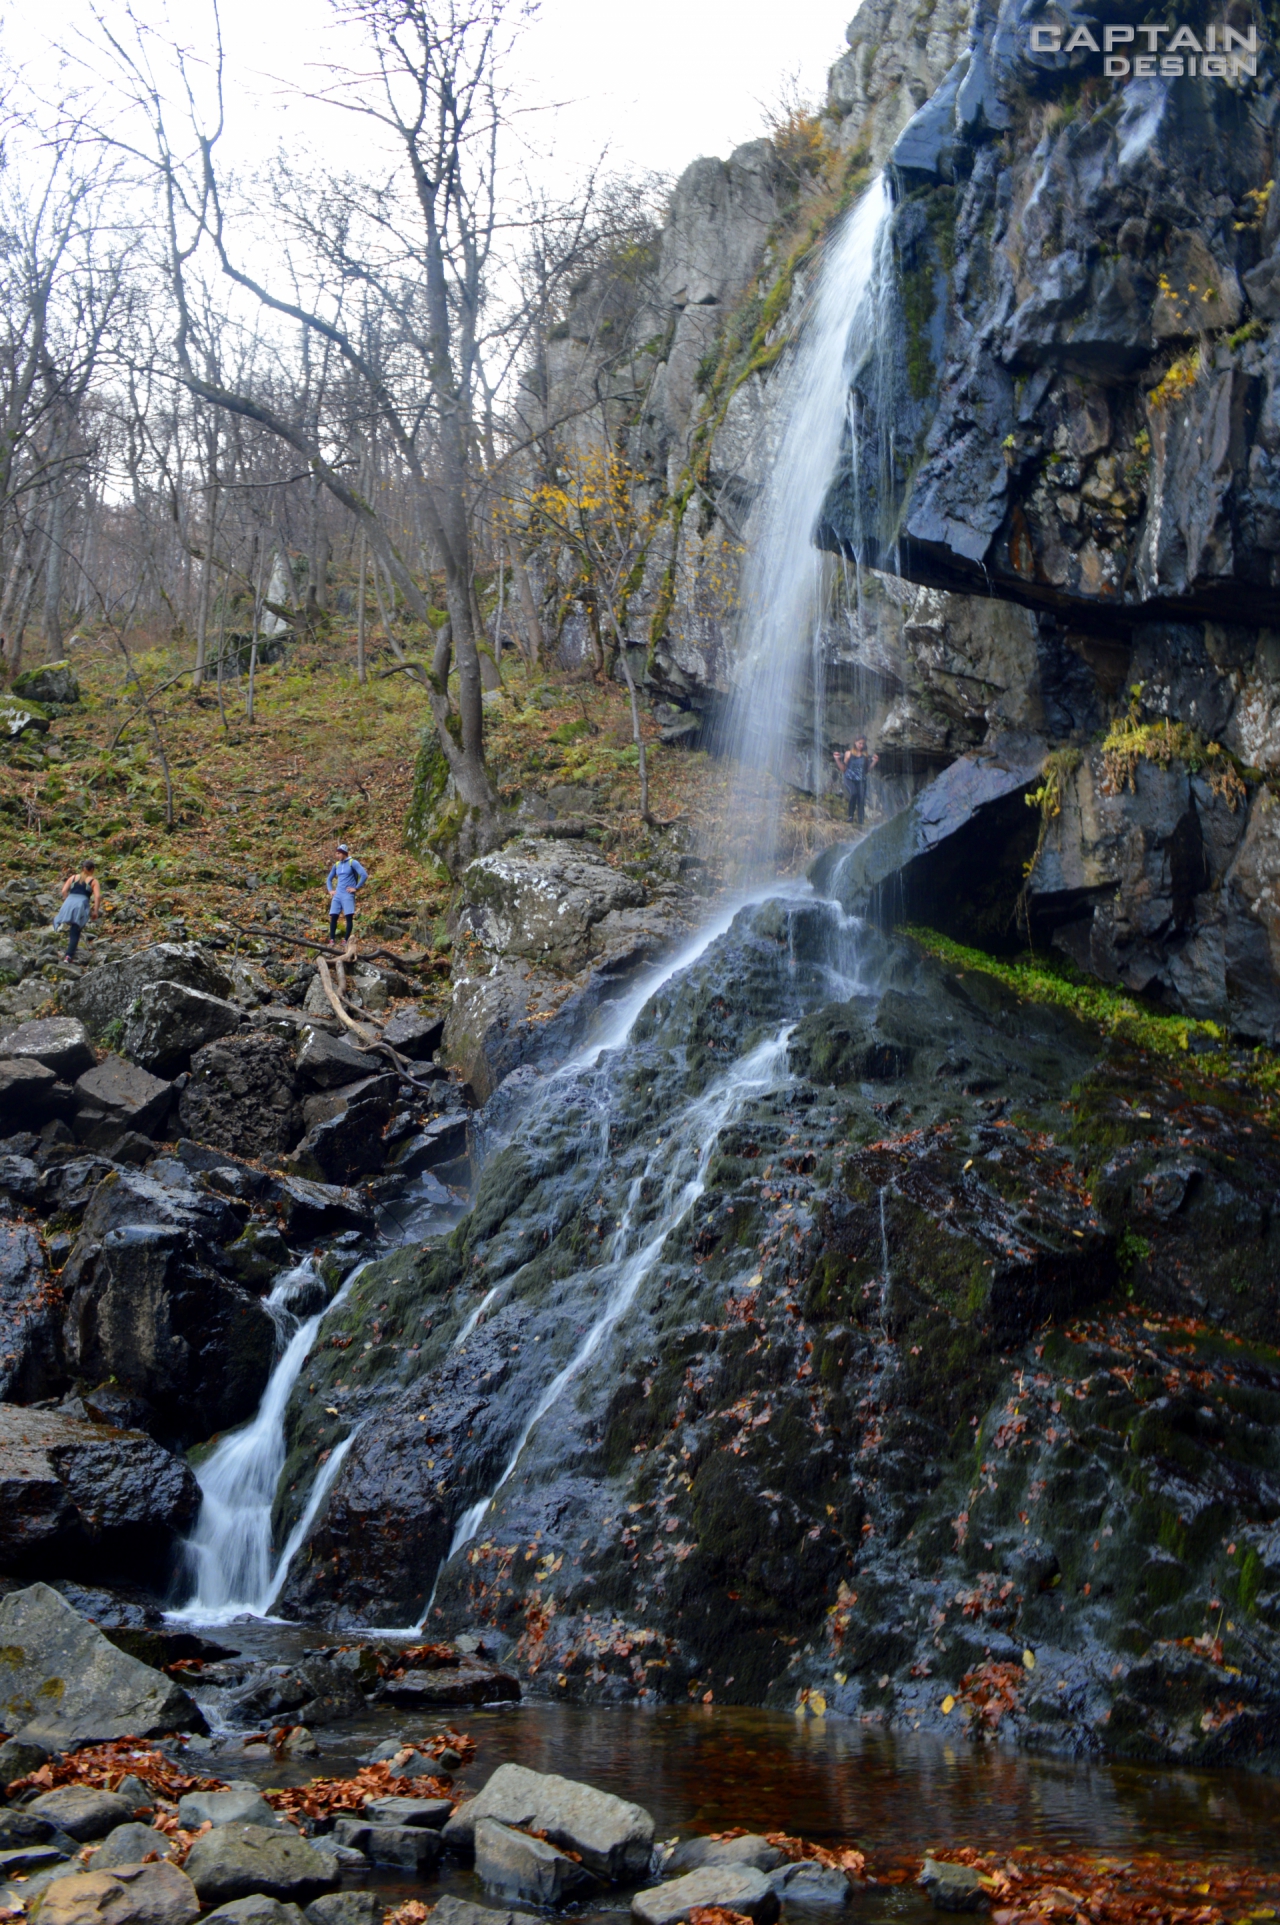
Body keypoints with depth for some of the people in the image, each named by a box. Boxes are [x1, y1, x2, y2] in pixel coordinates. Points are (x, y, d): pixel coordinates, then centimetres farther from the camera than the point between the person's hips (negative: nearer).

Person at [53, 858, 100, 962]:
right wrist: (96, 910, 3)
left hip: (69, 902, 2)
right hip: (82, 904, -2)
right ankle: (69, 955, -13)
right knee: (75, 932, -3)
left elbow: (64, 891, 9)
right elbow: (98, 896, -1)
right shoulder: (93, 881, 11)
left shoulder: (73, 877, 19)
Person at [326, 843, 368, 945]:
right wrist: (330, 890, 13)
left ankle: (347, 940, -6)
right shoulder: (336, 865, 15)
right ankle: (332, 940, -4)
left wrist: (356, 888, -11)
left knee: (349, 917, -7)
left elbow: (364, 875, -13)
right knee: (333, 916, -4)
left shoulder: (352, 863, -4)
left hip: (348, 894, -6)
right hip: (337, 894, 6)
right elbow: (329, 879, 28)